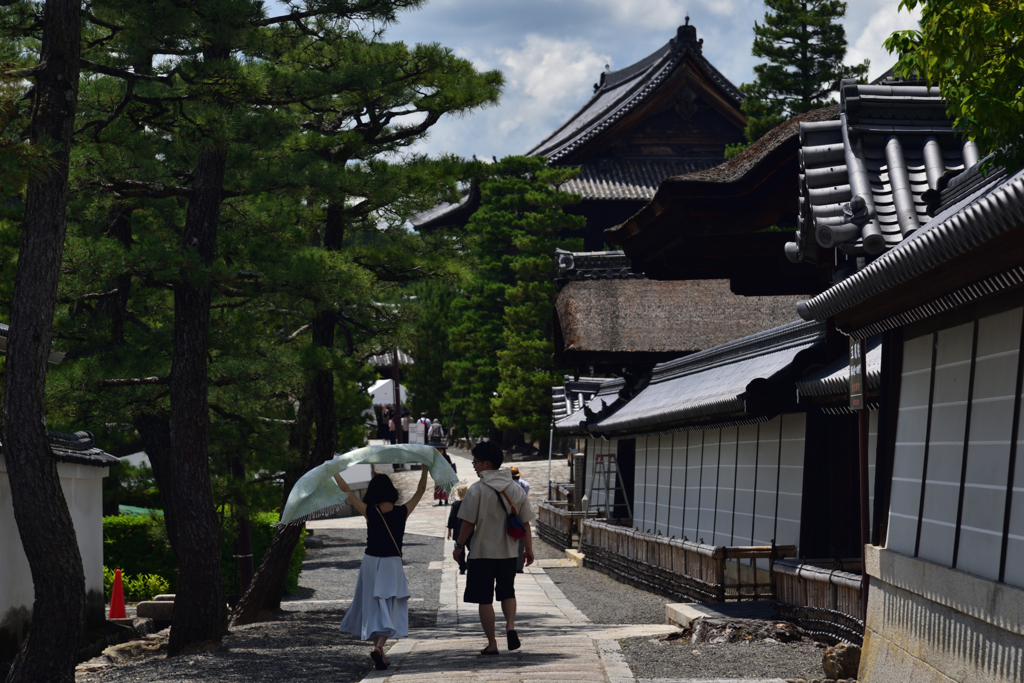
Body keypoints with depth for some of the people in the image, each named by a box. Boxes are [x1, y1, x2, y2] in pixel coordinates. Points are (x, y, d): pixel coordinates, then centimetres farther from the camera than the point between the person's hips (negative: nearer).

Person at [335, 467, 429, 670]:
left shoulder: (370, 513, -8)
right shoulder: (402, 512, -7)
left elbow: (347, 490, -3)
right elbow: (420, 492, 6)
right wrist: (425, 469, 15)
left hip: (371, 562, 1)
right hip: (392, 564, -1)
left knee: (374, 608, 13)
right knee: (390, 609, 0)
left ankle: (378, 650, 15)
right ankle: (379, 646, -21)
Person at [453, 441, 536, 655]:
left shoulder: (477, 489, -10)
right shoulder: (516, 489, 3)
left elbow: (468, 523, -10)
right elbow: (525, 522, 5)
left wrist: (459, 546, 1)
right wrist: (529, 548, 14)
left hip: (482, 551, -4)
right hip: (508, 552, 4)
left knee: (485, 599, 5)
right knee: (507, 592, 20)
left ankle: (492, 643, 6)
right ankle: (511, 626, -4)